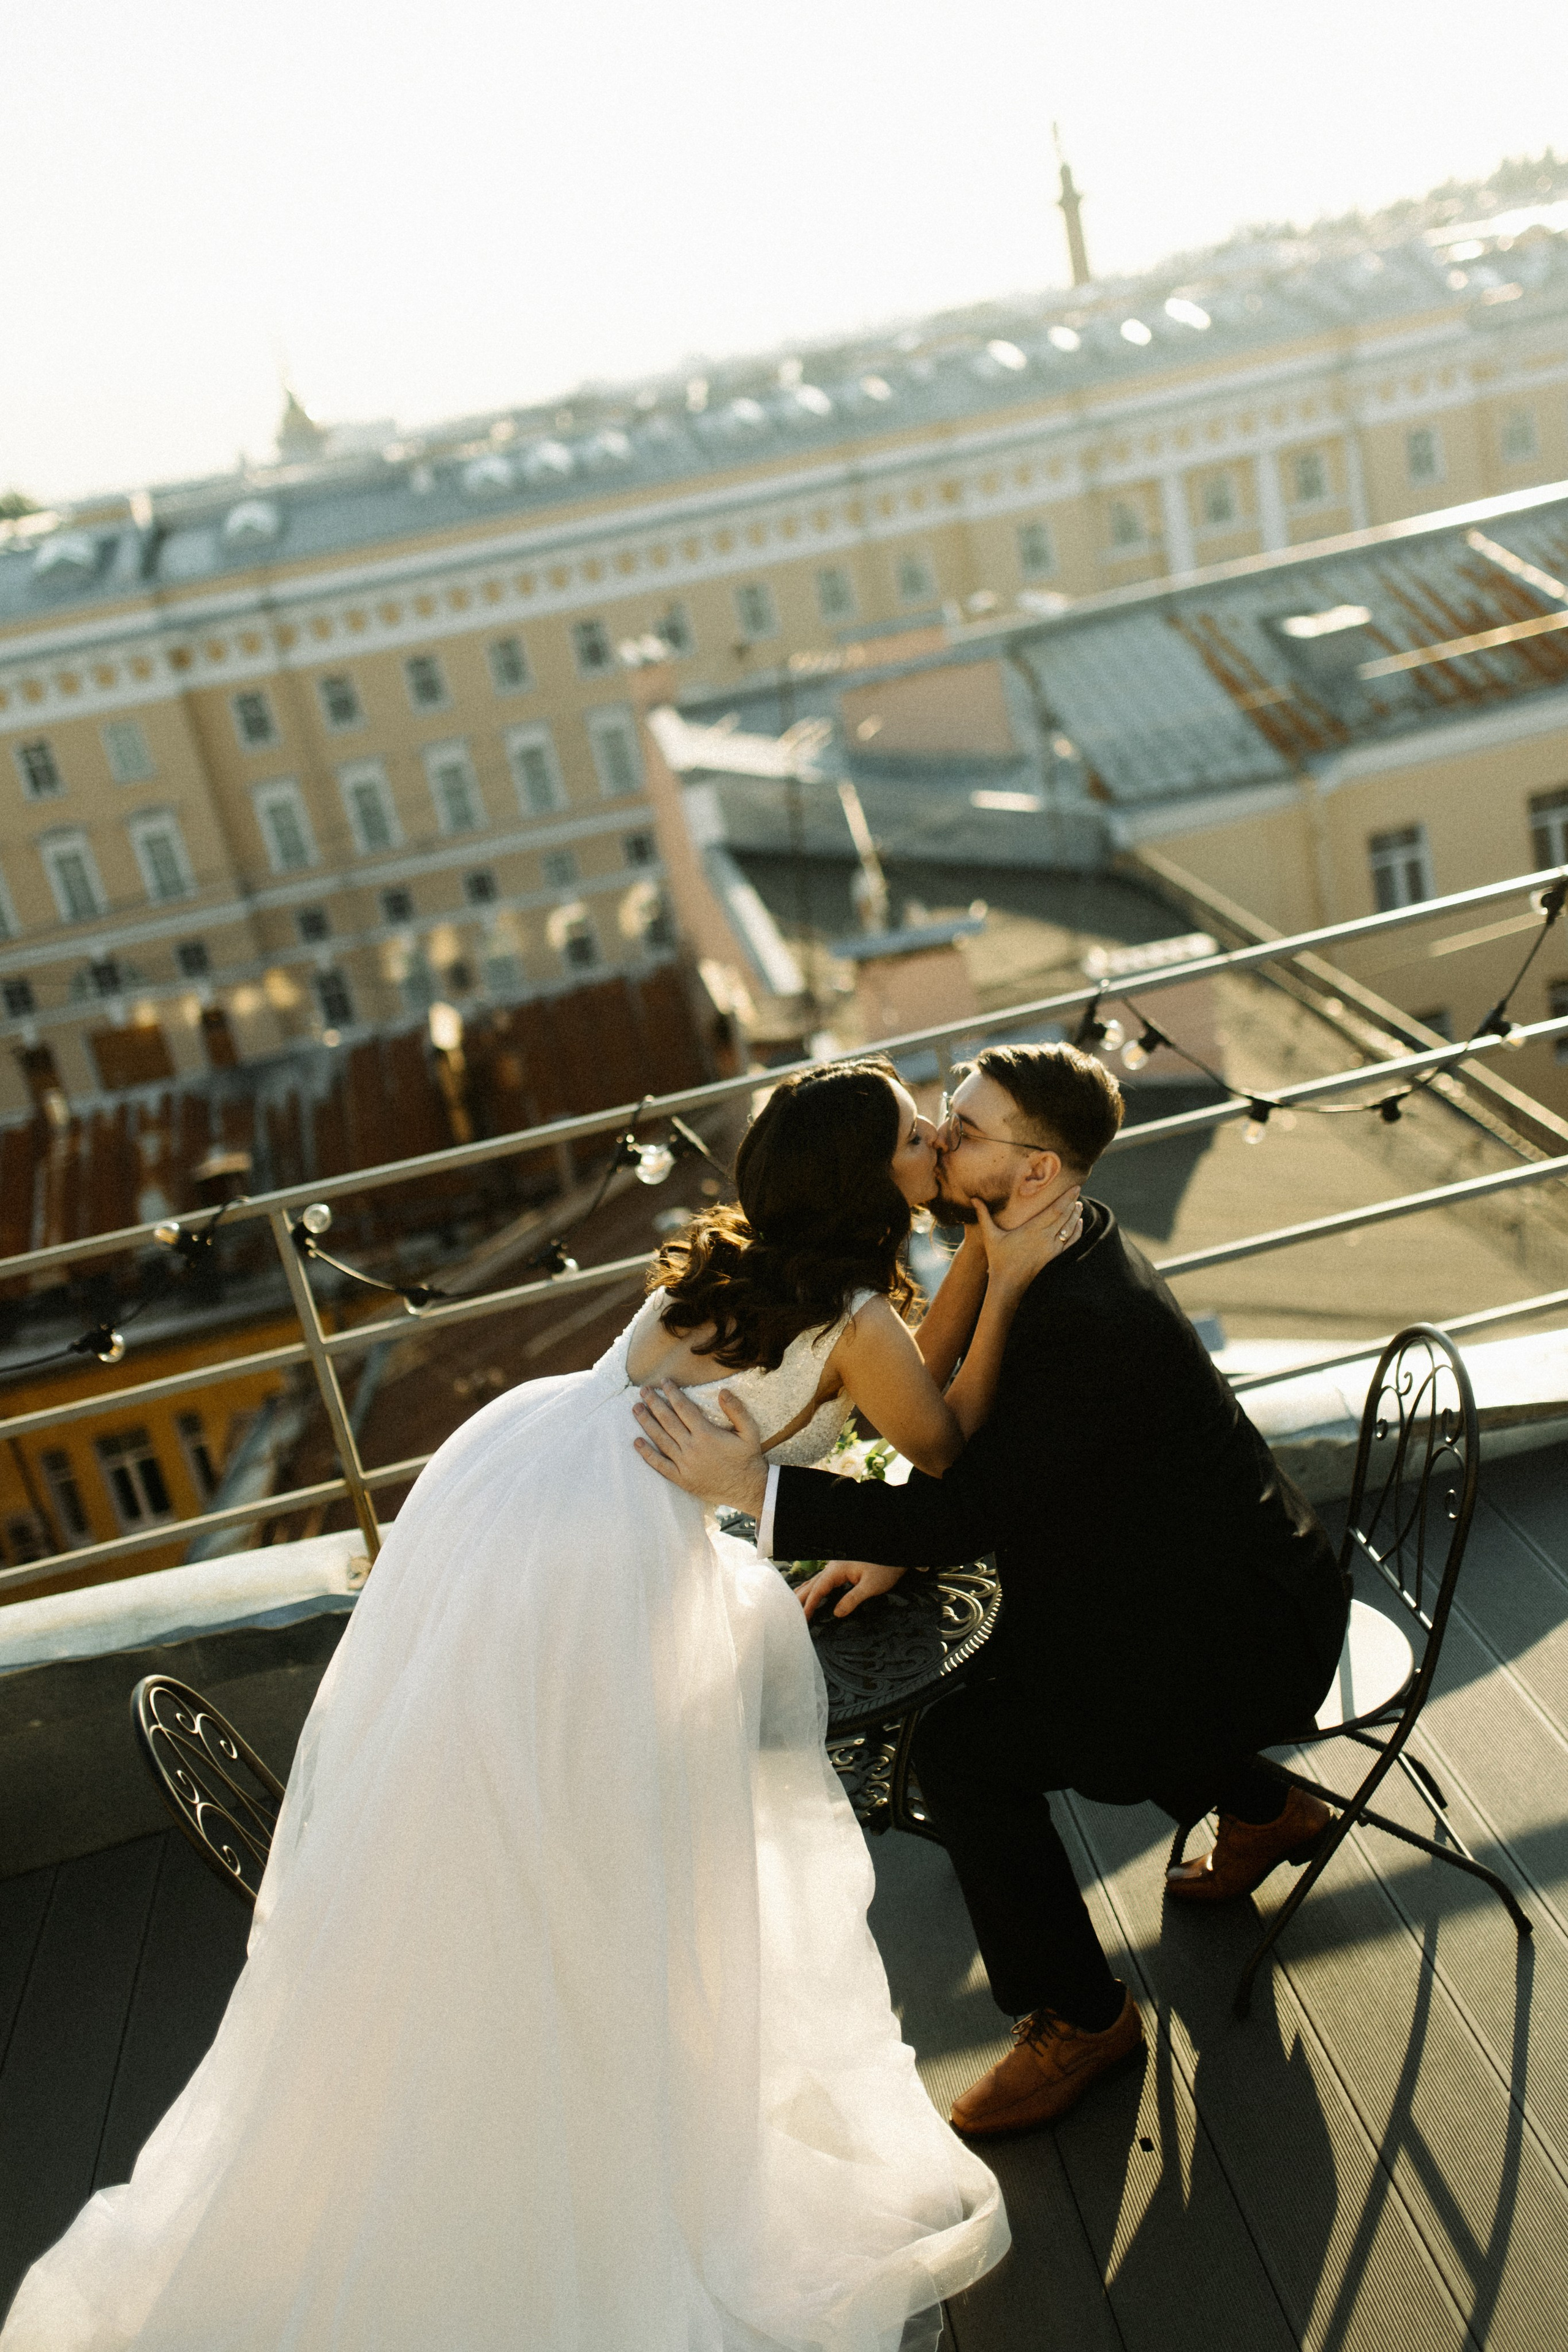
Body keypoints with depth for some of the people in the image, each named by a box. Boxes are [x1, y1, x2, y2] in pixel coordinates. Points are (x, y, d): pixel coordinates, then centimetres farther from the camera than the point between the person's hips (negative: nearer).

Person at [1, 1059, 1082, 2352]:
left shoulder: (735, 1254, 17)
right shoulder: (857, 1322, -7)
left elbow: (908, 1379, 25)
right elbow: (946, 1445, 10)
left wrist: (982, 1255, 20)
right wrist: (1004, 1288, 7)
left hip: (504, 1478, 8)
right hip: (601, 1561, -8)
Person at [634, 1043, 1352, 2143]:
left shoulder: (1083, 1317, -32)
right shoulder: (1062, 1253, -2)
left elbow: (972, 1511, -29)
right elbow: (991, 1434, 10)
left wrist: (755, 1487, -33)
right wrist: (899, 1546, -1)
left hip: (1245, 1632, -10)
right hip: (1216, 1571, 10)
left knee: (963, 1748, -14)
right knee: (1001, 1662, 24)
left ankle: (1077, 2016, 8)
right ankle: (1263, 1808, 38)